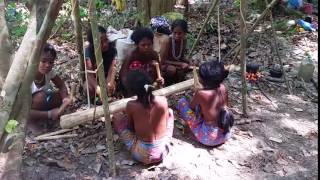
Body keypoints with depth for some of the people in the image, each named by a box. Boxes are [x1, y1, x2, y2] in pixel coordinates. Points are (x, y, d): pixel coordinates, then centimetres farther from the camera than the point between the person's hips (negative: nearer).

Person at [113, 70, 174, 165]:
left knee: (116, 118, 12)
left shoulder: (131, 105, -19)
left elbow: (131, 126, 0)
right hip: (162, 150, 2)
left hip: (142, 154, -2)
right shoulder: (163, 101, -15)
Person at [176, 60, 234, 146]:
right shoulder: (223, 88, -6)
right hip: (225, 135, 6)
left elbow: (191, 107, -1)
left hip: (208, 138, -6)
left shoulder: (201, 93, -21)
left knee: (182, 102, 0)